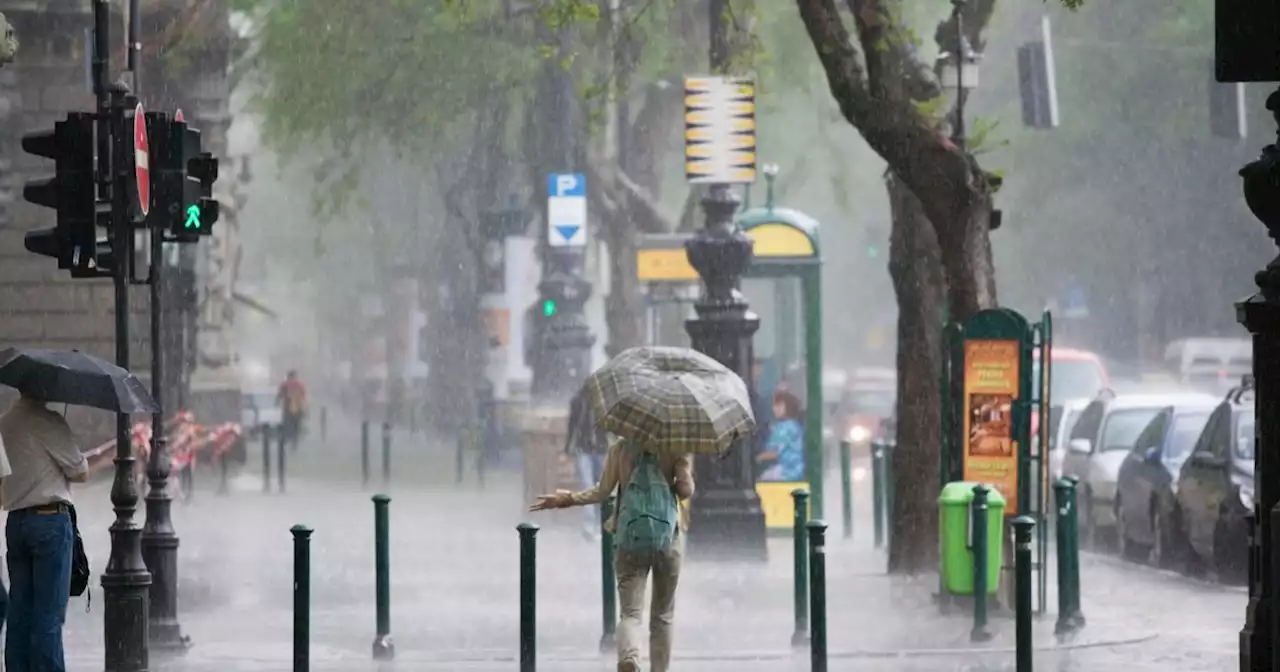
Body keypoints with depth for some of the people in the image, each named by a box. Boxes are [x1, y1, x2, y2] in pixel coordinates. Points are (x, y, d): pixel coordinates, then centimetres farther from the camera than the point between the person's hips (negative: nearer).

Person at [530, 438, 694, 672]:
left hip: (631, 541, 1)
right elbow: (686, 489, -11)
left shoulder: (621, 447, 0)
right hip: (669, 539, 0)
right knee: (662, 615, 14)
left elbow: (602, 491, 2)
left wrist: (570, 498, 15)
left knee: (629, 612, -4)